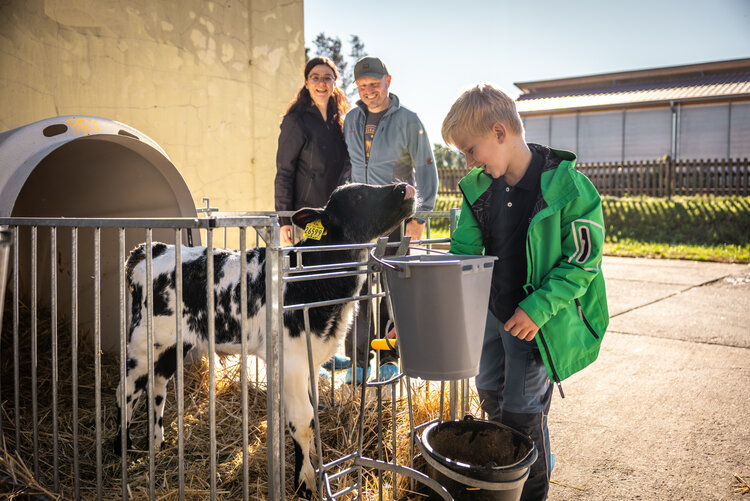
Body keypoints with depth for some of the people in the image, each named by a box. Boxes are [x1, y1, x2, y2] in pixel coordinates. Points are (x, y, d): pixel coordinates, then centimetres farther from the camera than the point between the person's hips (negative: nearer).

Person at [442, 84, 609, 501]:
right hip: (493, 312, 7)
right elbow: (464, 250, 3)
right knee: (490, 393, 21)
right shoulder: (478, 187, -3)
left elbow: (583, 261, -16)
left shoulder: (567, 187, -21)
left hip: (538, 321, -6)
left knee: (522, 411, 3)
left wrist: (537, 309, -22)